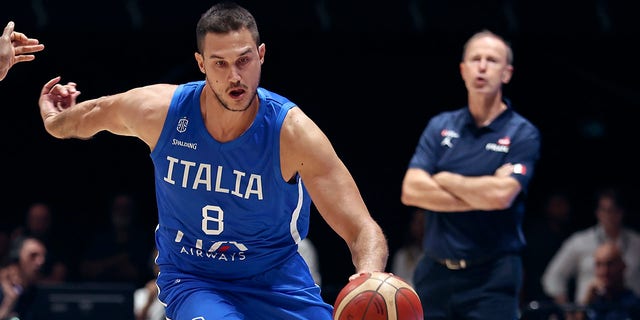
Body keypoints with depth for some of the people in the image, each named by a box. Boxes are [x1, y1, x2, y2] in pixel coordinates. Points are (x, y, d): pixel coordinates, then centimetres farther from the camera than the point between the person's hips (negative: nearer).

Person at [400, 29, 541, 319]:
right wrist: (481, 195, -10)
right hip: (436, 273, 4)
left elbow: (501, 195, -19)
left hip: (492, 278, -4)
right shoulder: (440, 127, 9)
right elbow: (410, 191, -4)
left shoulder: (523, 134, -3)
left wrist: (445, 180, -4)